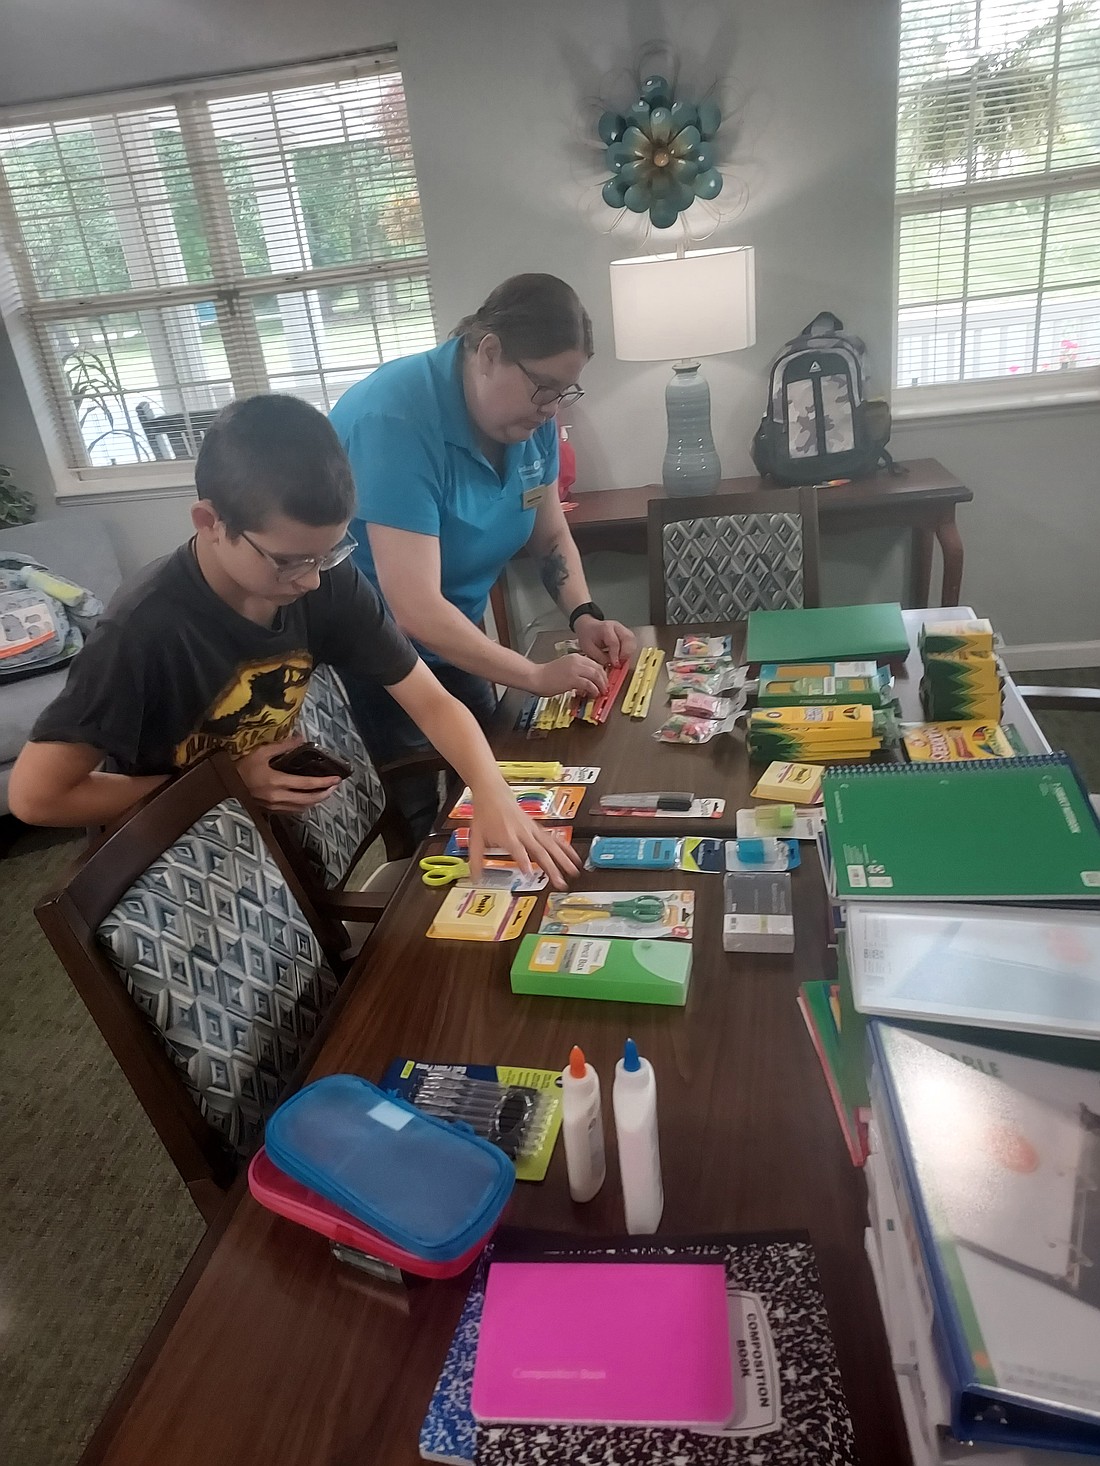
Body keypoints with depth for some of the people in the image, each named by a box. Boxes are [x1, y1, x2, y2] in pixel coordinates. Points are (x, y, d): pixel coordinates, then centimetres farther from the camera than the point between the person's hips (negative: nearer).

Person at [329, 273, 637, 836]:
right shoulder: (398, 419, -31)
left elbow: (551, 536, 6)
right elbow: (415, 609, -36)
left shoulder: (530, 416, -7)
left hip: (449, 642, 7)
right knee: (416, 822, -3)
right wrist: (536, 675, -31)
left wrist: (584, 616, -12)